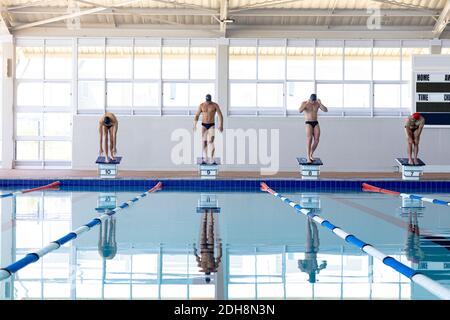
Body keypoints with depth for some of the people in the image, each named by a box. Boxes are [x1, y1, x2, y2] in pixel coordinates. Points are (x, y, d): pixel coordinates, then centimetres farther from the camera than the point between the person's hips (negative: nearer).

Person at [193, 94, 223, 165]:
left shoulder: (215, 105, -4)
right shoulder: (201, 105, 1)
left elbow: (220, 115, -5)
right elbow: (197, 116, 6)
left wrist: (221, 125, -17)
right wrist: (195, 125, -6)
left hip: (211, 125, -2)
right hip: (204, 125, 2)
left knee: (211, 141, -16)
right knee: (204, 142, 1)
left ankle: (212, 159, -16)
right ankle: (204, 159, 8)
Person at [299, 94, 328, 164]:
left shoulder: (318, 103, 7)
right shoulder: (304, 103, -2)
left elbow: (326, 110, -3)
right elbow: (300, 111, -20)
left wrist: (320, 103, -16)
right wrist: (307, 103, -26)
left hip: (316, 123, 4)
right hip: (308, 123, -4)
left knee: (317, 139, -12)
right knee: (309, 138, -22)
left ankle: (311, 154, 9)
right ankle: (308, 158, -25)